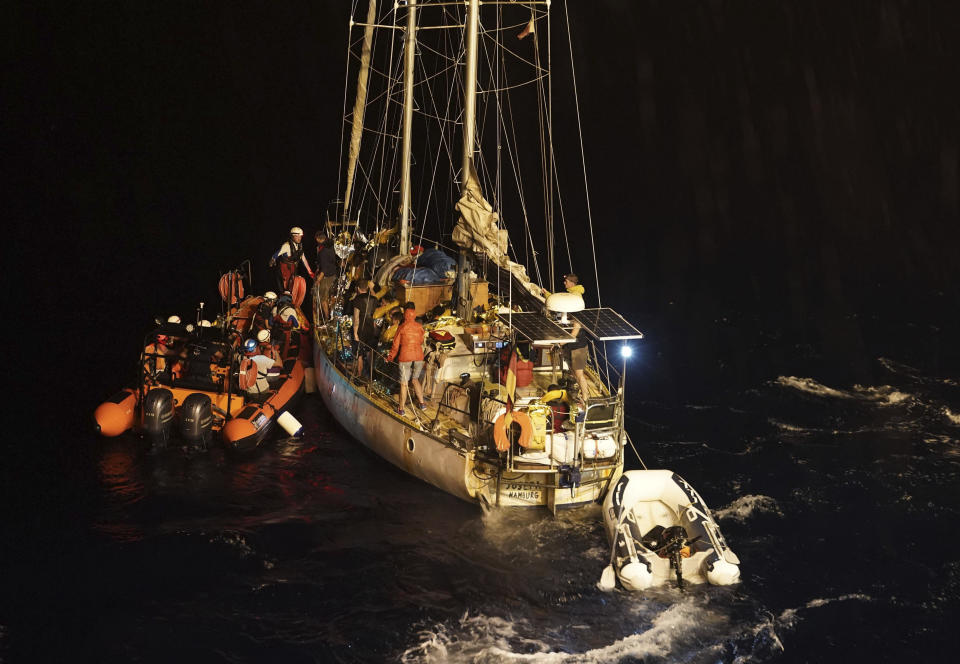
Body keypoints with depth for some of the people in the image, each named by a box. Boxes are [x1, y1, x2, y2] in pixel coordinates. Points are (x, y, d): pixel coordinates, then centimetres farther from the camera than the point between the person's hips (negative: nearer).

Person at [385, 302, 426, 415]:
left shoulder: (402, 328, -7)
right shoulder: (420, 327, 0)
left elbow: (396, 345, -2)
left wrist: (390, 357, 11)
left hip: (405, 357, -3)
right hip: (419, 357, 3)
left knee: (404, 383, 5)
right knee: (415, 379, 23)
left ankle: (401, 409, 12)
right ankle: (421, 403, 22)